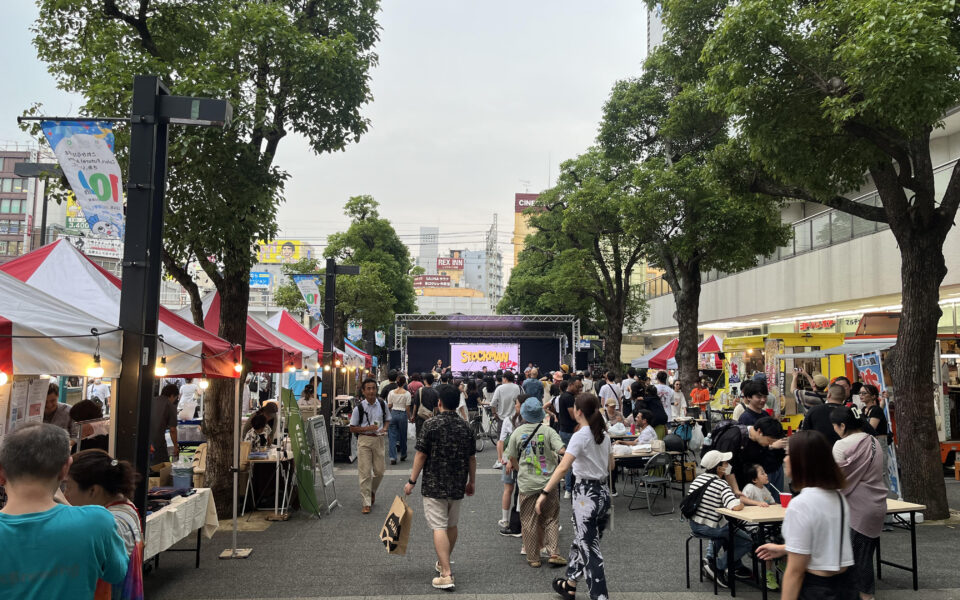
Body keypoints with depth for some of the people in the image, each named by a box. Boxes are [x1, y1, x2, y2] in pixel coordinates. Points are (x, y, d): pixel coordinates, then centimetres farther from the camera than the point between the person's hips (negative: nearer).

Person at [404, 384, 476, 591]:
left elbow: (421, 455, -11)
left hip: (434, 485, -5)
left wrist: (412, 481, -3)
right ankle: (444, 562, 36)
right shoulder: (465, 426, 2)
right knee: (452, 525, 19)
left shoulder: (431, 424, -11)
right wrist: (471, 482, 19)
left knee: (439, 527, -5)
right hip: (457, 486, 5)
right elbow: (472, 458, 7)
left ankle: (446, 574, -10)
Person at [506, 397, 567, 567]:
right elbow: (562, 451, -14)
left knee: (529, 522, 8)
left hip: (527, 485, 0)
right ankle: (554, 553, 8)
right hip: (547, 483, 0)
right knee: (551, 519, 13)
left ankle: (533, 558, 13)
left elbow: (512, 458, 6)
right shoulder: (548, 431, -5)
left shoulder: (517, 432, -2)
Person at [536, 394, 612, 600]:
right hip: (603, 493, 8)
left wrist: (544, 493, -29)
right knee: (581, 542, 22)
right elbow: (611, 465, 20)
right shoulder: (604, 435, 6)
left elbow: (563, 467, -28)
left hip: (586, 495, -8)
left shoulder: (580, 436, -17)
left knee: (590, 550, -1)